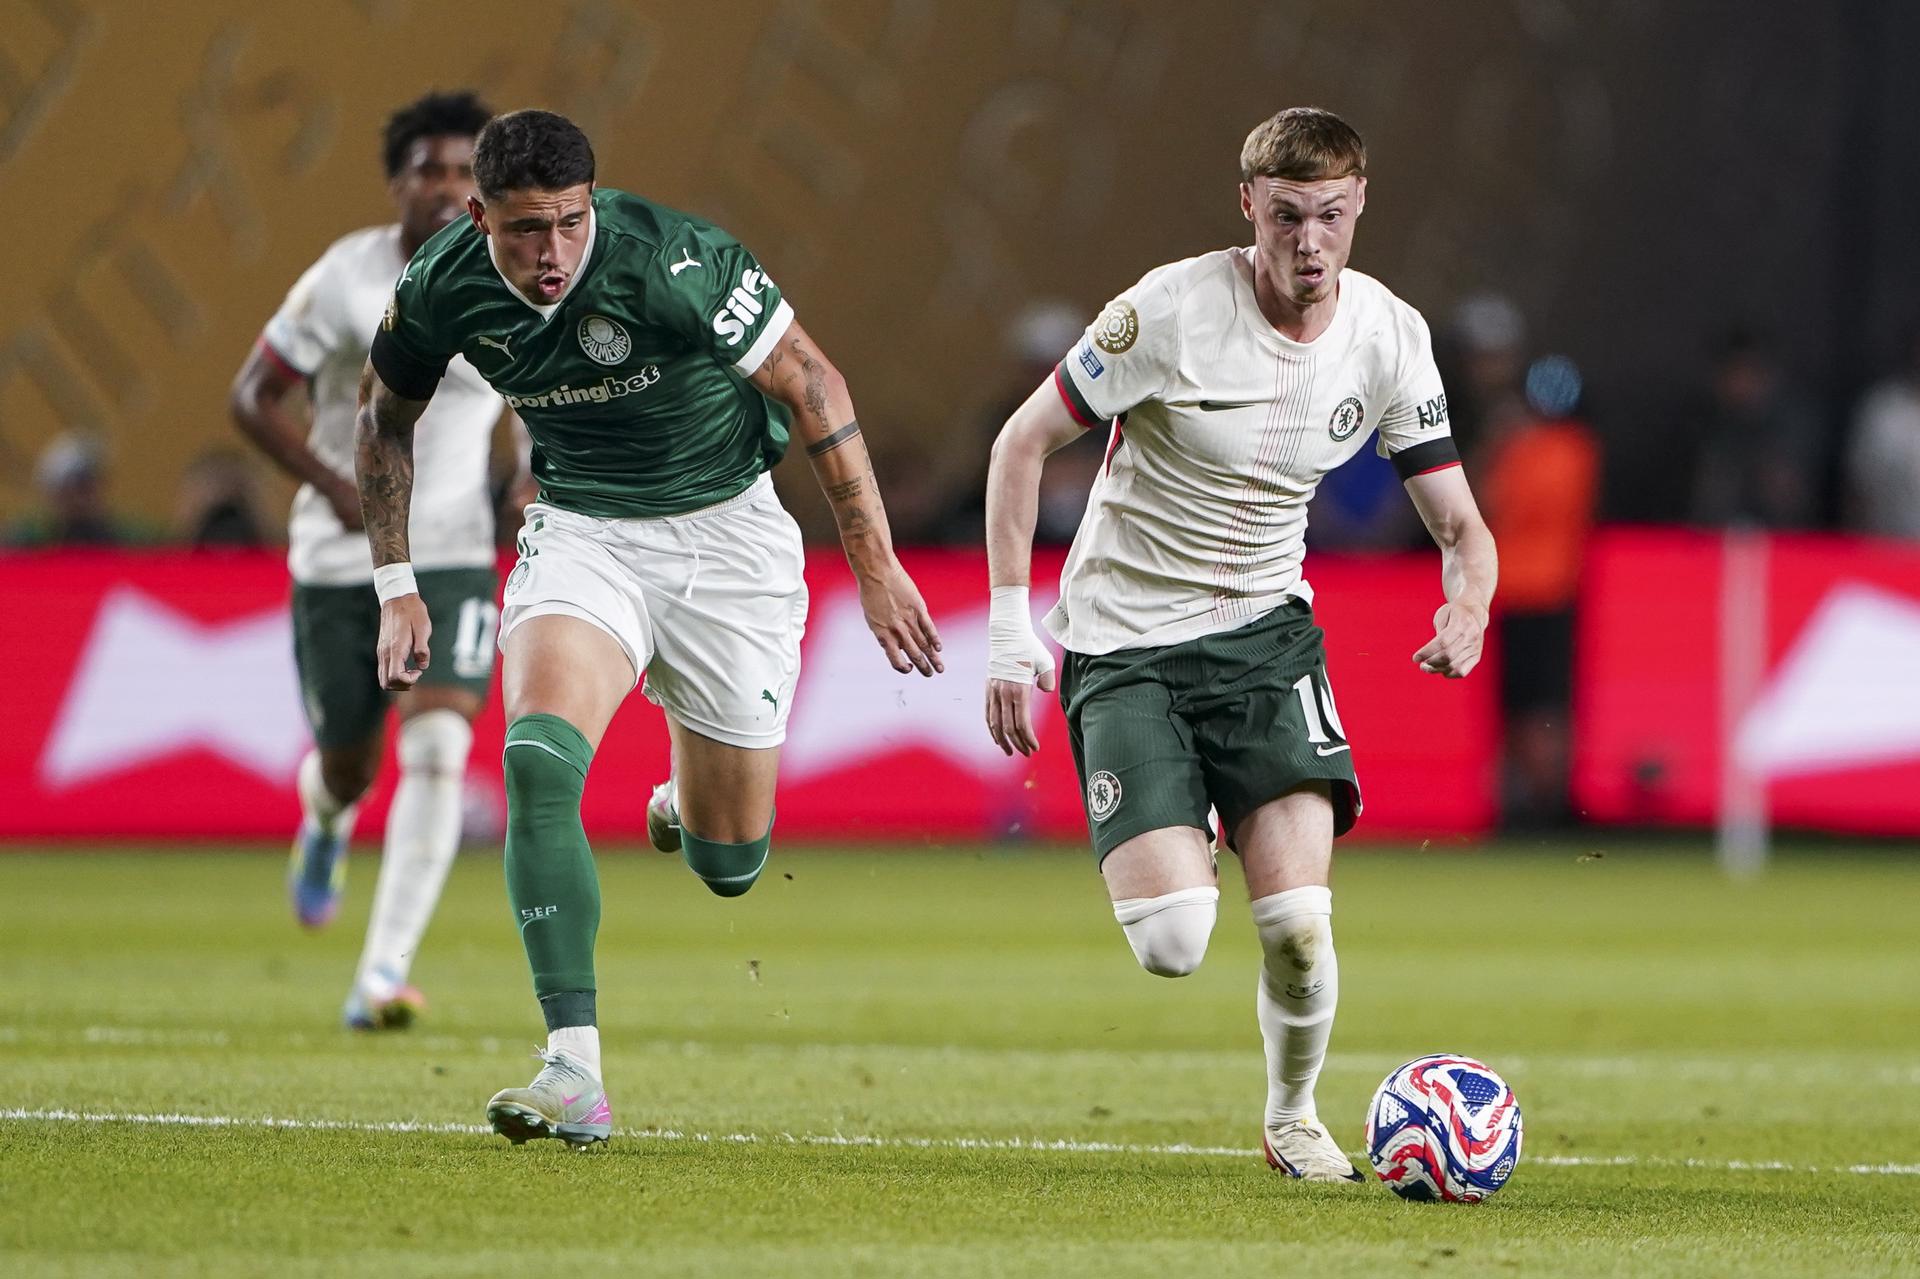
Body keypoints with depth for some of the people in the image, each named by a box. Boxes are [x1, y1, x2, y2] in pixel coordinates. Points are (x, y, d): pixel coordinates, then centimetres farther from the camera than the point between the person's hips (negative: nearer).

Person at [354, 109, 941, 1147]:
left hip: (725, 529, -2)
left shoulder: (672, 261, -27)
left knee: (729, 867, 4)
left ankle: (687, 803, 45)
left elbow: (812, 386, -16)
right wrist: (397, 585, 5)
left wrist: (874, 561, -15)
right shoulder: (441, 289, -13)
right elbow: (386, 416, 9)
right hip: (582, 533, 2)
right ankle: (575, 1071, -28)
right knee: (538, 760, -27)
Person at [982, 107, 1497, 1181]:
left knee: (1298, 925, -16)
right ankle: (1186, 850, 20)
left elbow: (1461, 524, 1)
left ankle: (1293, 1117, 14)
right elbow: (1022, 442, -7)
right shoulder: (1172, 309, -17)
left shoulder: (1391, 336, -4)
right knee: (1173, 944, -18)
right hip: (1123, 643, -3)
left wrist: (1468, 607, -23)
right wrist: (1011, 631, -12)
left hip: (1265, 629, 3)